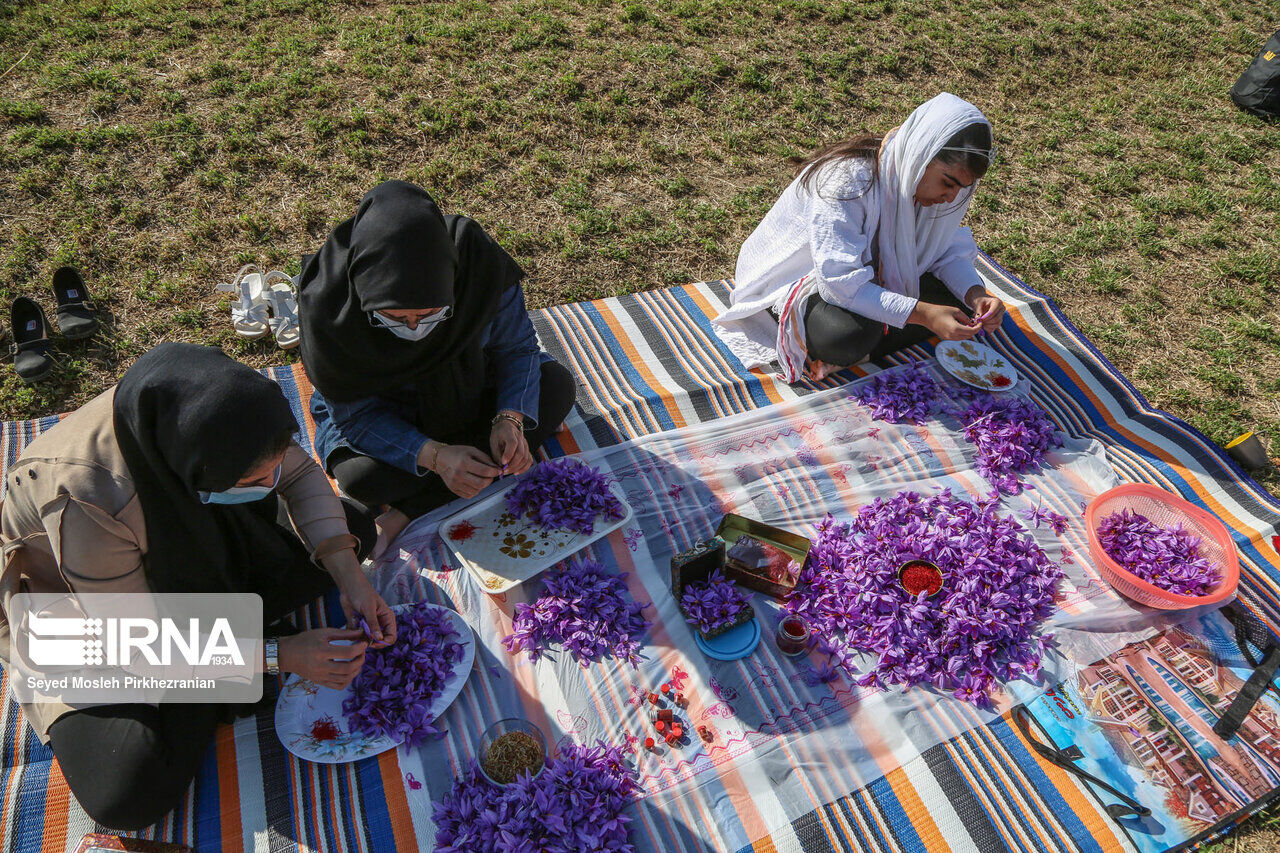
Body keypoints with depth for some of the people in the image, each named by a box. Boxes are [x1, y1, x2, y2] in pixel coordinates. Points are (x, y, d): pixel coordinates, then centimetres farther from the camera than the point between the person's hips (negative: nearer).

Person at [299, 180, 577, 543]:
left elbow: (517, 346, -14)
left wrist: (510, 420, -31)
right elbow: (356, 415, -23)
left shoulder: (480, 262, -30)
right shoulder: (327, 307, -33)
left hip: (472, 389, 3)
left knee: (557, 385, -21)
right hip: (385, 415, -2)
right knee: (360, 477, -31)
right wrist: (434, 455, -38)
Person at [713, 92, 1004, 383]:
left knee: (957, 294, -8)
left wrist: (975, 293, -20)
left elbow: (949, 250, 1)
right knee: (849, 335, -38)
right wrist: (923, 313, -41)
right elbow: (840, 282, -37)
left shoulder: (930, 179, -11)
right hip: (793, 278, -8)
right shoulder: (848, 180, -33)